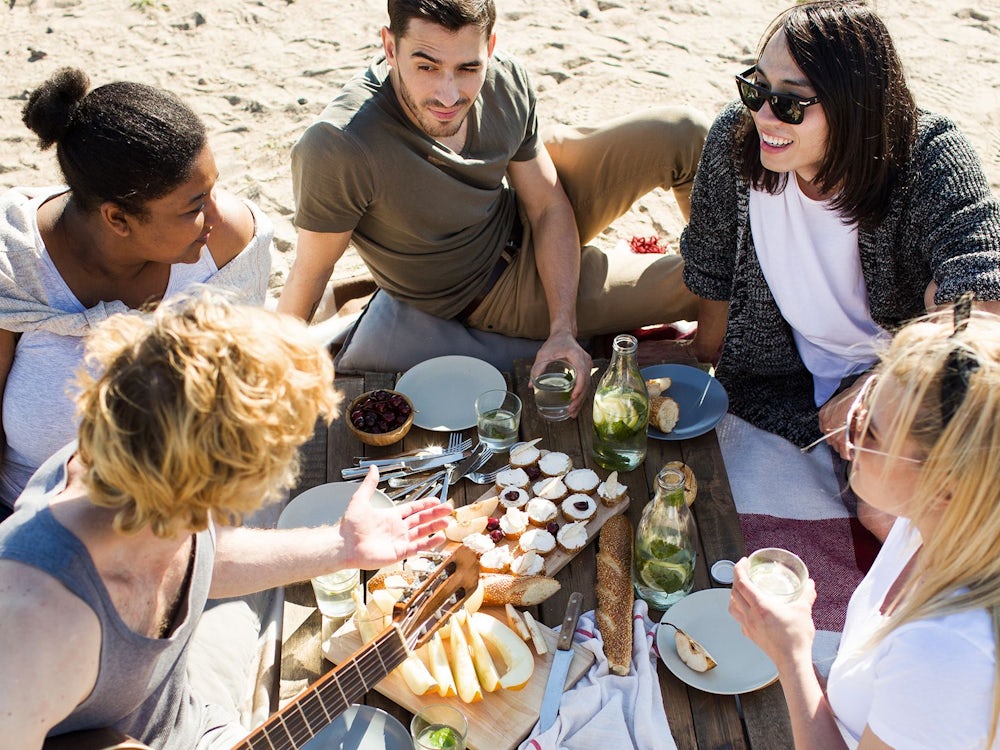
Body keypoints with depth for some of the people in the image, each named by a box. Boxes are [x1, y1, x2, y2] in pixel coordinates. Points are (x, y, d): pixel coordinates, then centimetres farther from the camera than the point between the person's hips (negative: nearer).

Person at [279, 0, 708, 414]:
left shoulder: (506, 82, -18)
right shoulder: (336, 149, -36)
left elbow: (549, 208, -10)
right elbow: (311, 271, -22)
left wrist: (563, 332, -20)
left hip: (531, 225, 5)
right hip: (497, 293, -4)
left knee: (682, 134, -9)